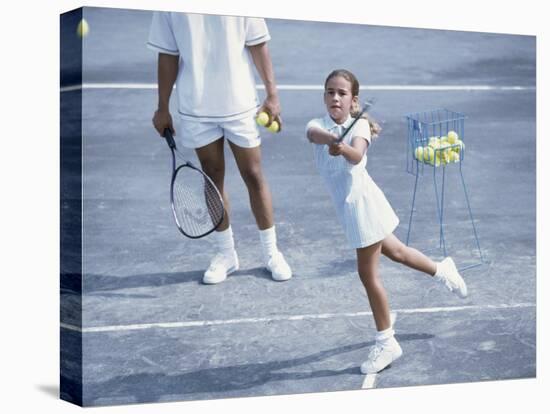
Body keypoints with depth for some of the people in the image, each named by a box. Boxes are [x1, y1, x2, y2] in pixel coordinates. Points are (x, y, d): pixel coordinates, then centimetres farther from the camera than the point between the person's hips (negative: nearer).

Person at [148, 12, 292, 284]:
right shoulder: (168, 10, -2)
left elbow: (257, 46, -1)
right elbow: (168, 55, 4)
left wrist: (272, 94, -6)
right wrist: (162, 108, 5)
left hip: (240, 103, -1)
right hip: (196, 108, 1)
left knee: (253, 176, 6)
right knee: (213, 178, 9)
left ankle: (271, 252, 19)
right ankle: (225, 254, 22)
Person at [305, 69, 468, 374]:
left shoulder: (359, 126, -16)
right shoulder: (318, 125, -3)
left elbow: (357, 156, -38)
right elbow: (315, 134, -29)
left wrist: (344, 148, -60)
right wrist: (333, 138, -49)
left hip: (361, 202, -6)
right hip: (348, 205, 6)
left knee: (368, 273, 1)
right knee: (394, 251, 26)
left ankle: (385, 343, 15)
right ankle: (441, 270, 52)